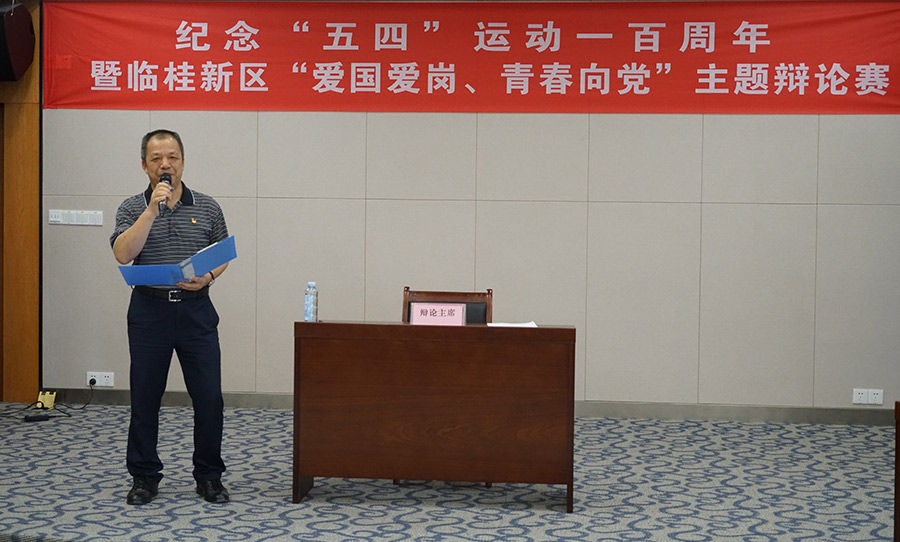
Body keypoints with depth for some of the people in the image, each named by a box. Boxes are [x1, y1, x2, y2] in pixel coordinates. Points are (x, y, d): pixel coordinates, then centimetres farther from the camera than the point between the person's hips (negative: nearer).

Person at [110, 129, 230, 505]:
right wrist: (152, 210, -18)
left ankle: (209, 476, 13)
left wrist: (209, 277, -10)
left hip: (196, 310, 1)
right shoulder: (132, 209, 2)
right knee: (145, 398, 6)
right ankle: (145, 477, 19)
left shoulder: (207, 207, 7)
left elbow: (224, 255, 11)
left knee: (209, 397, -1)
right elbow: (123, 254, -14)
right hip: (149, 311, -1)